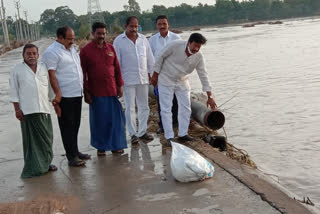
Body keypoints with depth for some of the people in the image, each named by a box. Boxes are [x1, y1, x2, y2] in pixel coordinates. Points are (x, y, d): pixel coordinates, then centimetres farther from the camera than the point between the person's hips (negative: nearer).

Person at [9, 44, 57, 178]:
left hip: (44, 109, 4)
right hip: (28, 111, -4)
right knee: (32, 138, 0)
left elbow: (49, 86, 16)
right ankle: (34, 167, 9)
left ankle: (45, 163, 23)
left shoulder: (43, 68, 12)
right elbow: (14, 91, 1)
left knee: (47, 137, 8)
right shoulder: (17, 70, 1)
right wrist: (17, 109, -4)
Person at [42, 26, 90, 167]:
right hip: (65, 96, -8)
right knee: (67, 127, 0)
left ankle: (75, 151, 28)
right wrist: (58, 94, -22)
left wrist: (83, 88, 18)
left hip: (77, 94, 8)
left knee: (75, 125, 16)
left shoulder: (71, 49, 15)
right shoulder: (52, 52, -11)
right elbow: (51, 75, -17)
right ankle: (71, 157, 6)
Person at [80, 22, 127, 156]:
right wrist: (86, 92, -5)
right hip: (96, 93, -3)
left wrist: (120, 86, 6)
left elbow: (117, 68, 11)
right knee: (99, 120, 6)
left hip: (112, 90, 3)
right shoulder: (85, 51, -2)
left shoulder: (110, 48, 8)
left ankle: (116, 145, 19)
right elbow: (83, 73, -2)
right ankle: (101, 147, 20)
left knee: (116, 118, 5)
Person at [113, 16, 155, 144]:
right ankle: (133, 134, 9)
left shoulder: (143, 39, 9)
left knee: (144, 106, 9)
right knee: (130, 108, 0)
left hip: (143, 78, 4)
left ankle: (142, 132, 20)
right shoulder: (119, 41, -2)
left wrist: (151, 73, 10)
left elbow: (149, 57, 14)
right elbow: (116, 61, -2)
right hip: (128, 79, -4)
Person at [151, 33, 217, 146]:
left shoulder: (199, 57, -14)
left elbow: (203, 75, -9)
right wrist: (155, 75, -8)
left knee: (186, 107, 4)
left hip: (182, 82, 4)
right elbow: (161, 57, -12)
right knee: (166, 109, -5)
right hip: (166, 80, -4)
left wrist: (209, 96, -10)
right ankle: (169, 137, 0)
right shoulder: (175, 45, -25)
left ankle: (183, 134, 18)